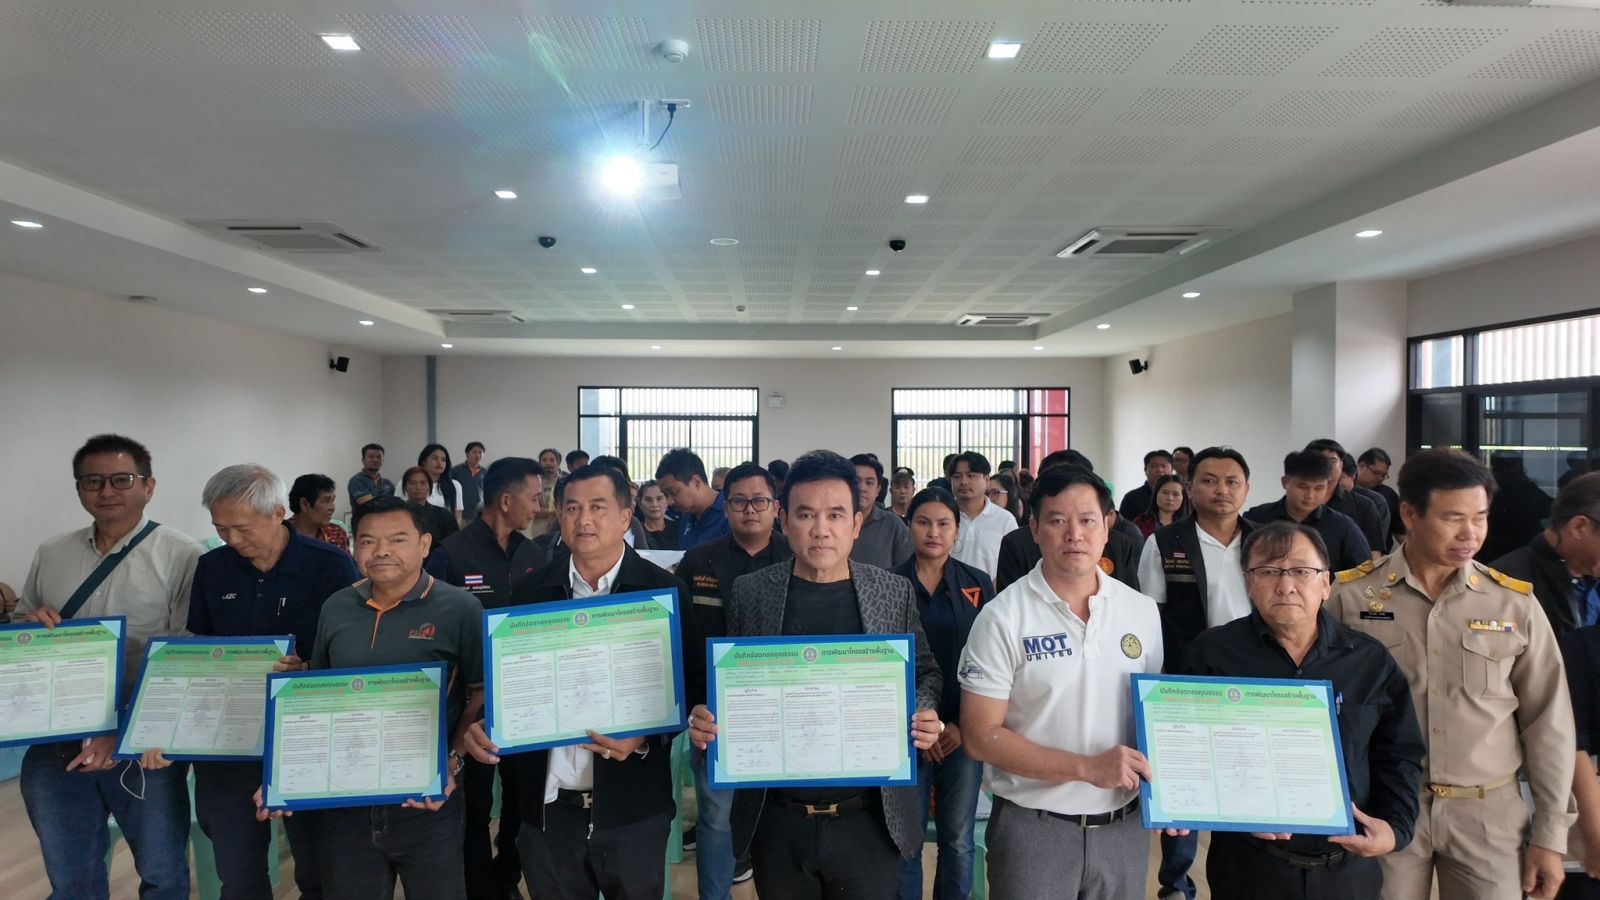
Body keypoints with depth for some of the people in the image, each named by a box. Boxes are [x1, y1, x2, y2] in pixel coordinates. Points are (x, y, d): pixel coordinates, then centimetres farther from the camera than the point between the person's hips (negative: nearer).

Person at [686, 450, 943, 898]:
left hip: (870, 819, 0)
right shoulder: (750, 592, -2)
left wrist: (924, 716, -13)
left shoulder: (895, 592, -2)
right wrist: (706, 719, -15)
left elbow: (925, 672, 7)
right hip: (776, 819, 1)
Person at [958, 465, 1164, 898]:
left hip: (1125, 827, 4)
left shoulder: (1143, 610, 1)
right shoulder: (1002, 618, -13)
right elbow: (980, 736, -13)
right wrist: (1087, 767, -18)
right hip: (1034, 830, -3)